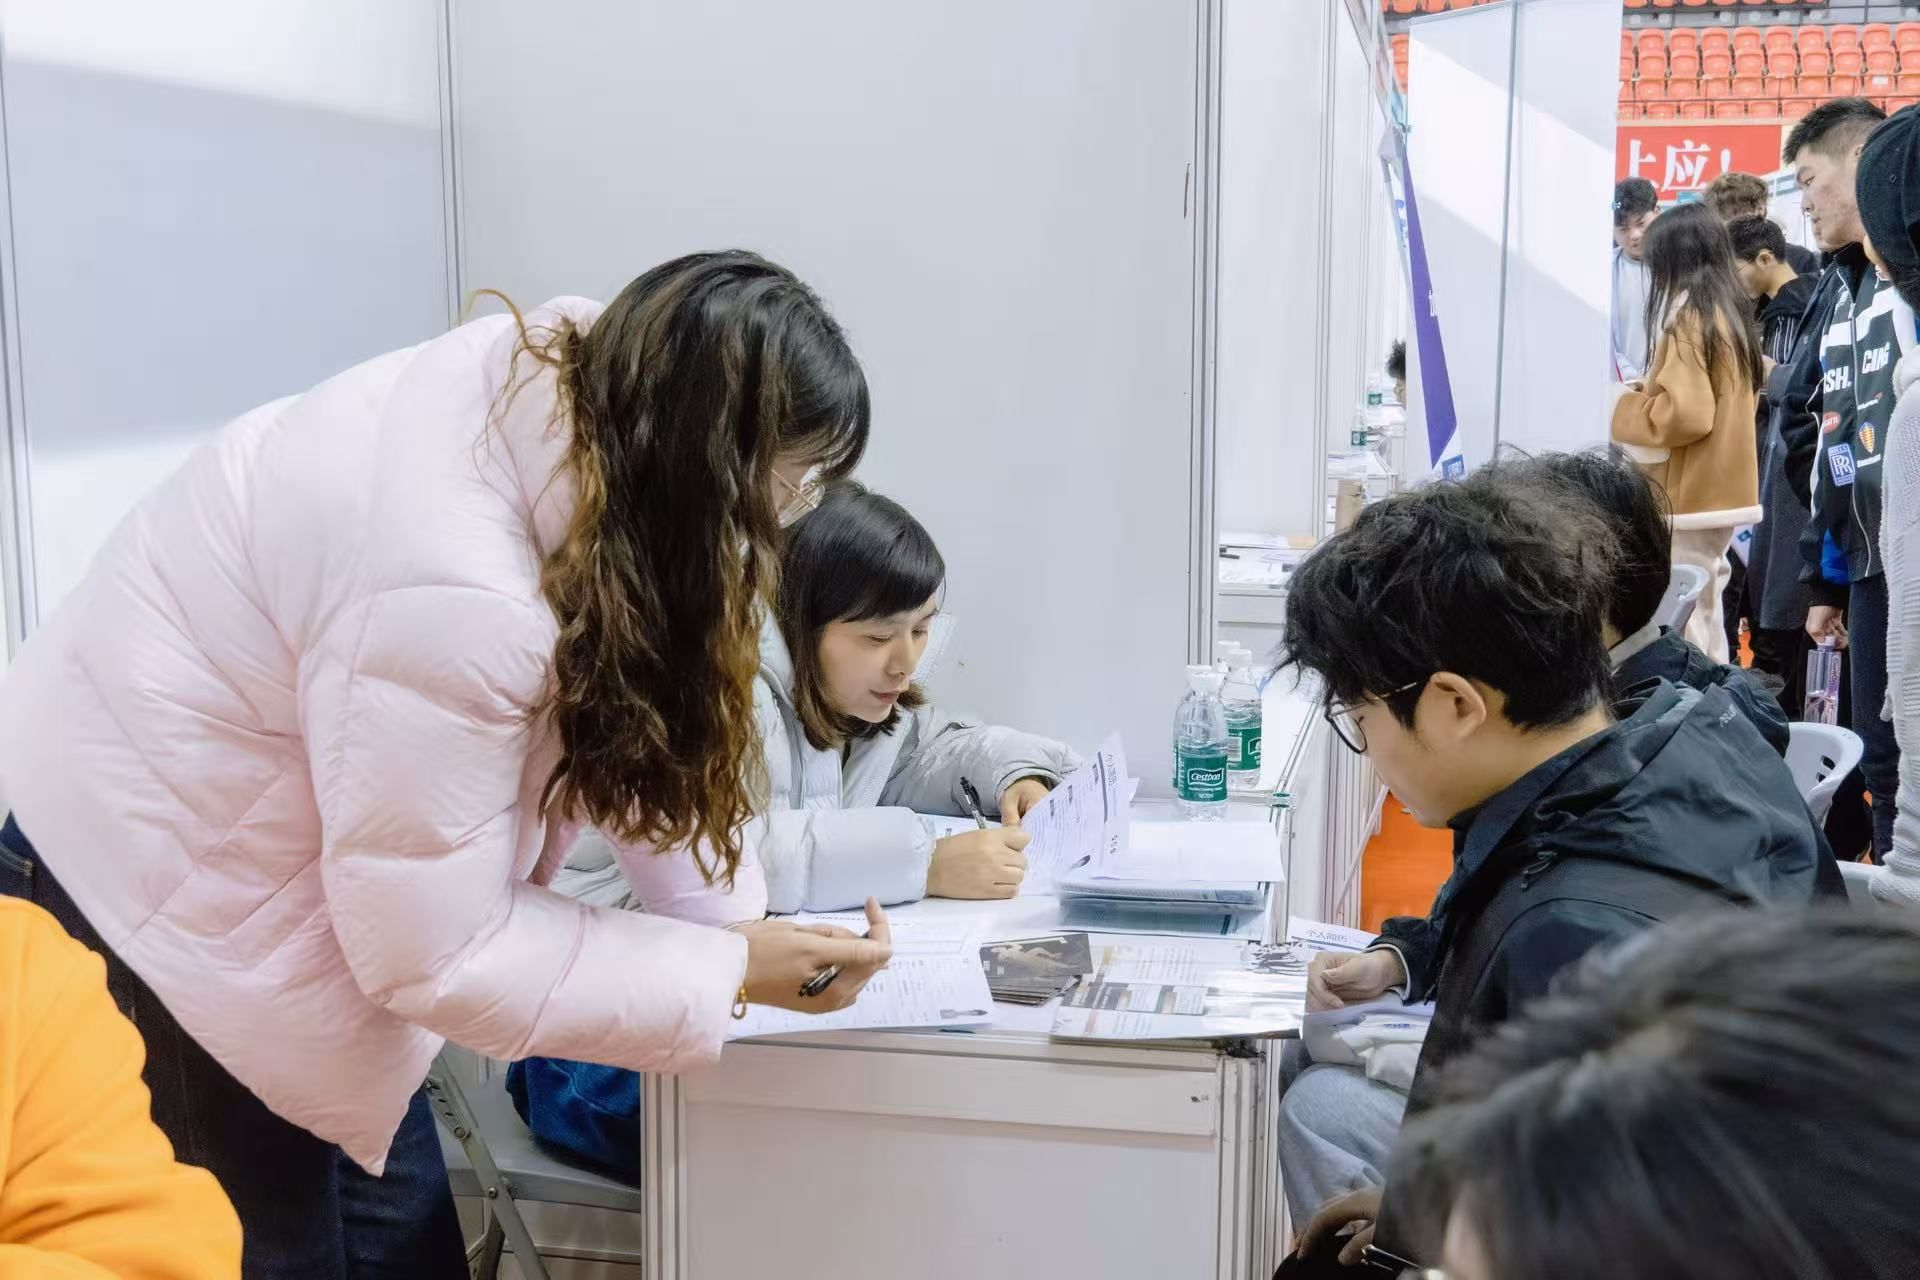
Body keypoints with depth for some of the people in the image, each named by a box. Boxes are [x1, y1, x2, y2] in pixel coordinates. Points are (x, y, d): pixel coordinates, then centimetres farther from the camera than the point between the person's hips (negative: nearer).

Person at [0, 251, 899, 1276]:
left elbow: (636, 699, -3)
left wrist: (732, 918, -6)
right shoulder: (454, 600, -38)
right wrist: (726, 969, -21)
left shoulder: (579, 386, -14)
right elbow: (437, 954, -27)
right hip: (152, 874, -8)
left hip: (270, 837, 9)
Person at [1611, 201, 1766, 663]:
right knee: (1702, 611, 15)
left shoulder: (1690, 319, -15)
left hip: (1691, 496, -9)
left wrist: (1624, 408, -8)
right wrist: (1650, 392, 16)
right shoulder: (1732, 314, 12)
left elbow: (1683, 414, -23)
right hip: (1721, 489, 9)